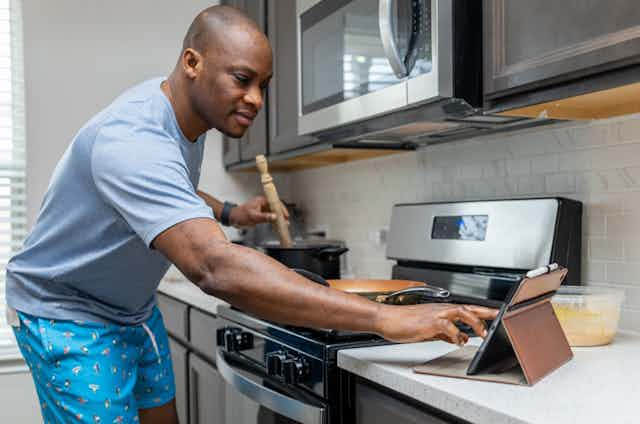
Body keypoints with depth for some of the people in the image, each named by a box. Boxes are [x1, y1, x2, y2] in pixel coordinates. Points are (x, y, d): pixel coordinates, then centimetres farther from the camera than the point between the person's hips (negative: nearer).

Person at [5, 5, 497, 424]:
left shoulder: (188, 113, -4)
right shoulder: (132, 140, -35)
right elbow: (216, 269, -49)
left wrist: (228, 213, -1)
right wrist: (383, 318, -50)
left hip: (134, 308, 8)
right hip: (68, 315, -8)